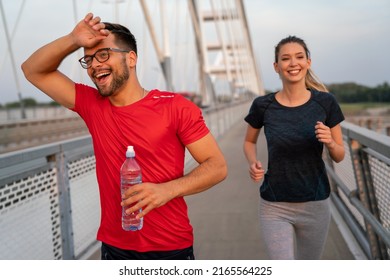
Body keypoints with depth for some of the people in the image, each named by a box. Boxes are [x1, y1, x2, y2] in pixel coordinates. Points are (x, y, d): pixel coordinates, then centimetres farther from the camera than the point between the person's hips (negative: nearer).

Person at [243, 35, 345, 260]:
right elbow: (249, 142, 11)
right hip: (275, 207, -1)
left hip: (315, 205, 2)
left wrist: (330, 142, -19)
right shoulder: (263, 106, -7)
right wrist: (254, 163, -9)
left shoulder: (325, 102, -6)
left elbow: (340, 156, 2)